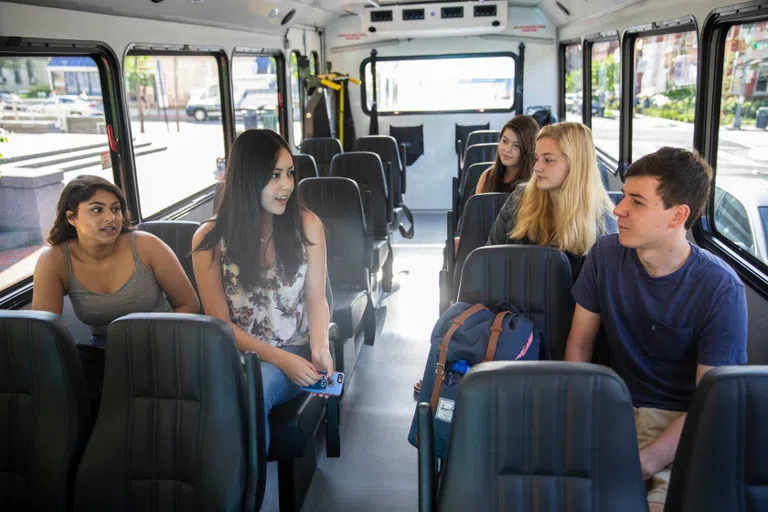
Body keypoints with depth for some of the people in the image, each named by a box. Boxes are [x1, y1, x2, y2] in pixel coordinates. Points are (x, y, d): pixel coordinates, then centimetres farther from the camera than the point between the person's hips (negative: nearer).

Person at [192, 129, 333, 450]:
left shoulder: (307, 225, 0)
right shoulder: (210, 239, -3)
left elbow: (316, 297, 5)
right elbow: (221, 323, -4)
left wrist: (320, 346, -15)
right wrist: (280, 359, -15)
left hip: (296, 351, 0)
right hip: (236, 354, 0)